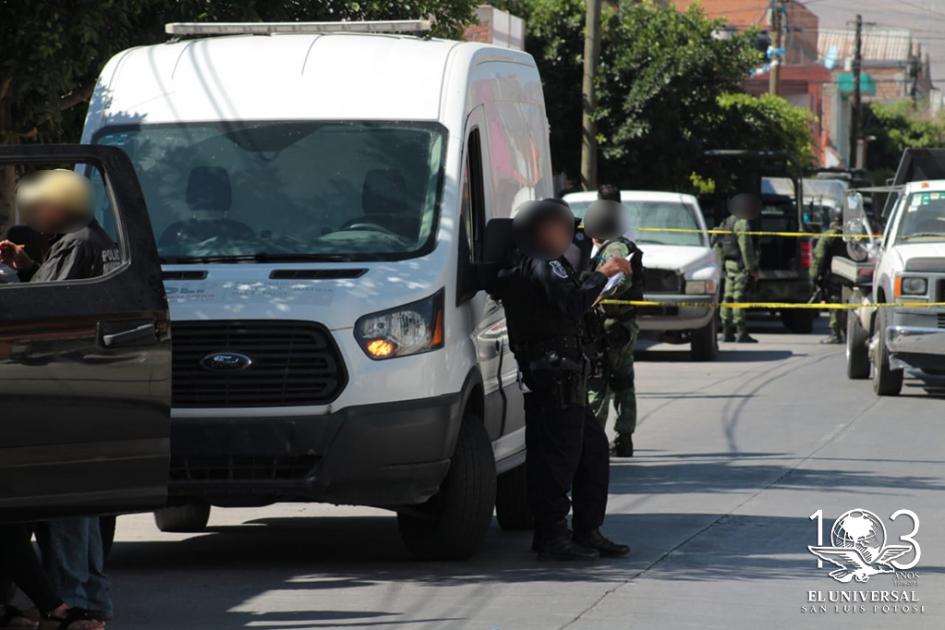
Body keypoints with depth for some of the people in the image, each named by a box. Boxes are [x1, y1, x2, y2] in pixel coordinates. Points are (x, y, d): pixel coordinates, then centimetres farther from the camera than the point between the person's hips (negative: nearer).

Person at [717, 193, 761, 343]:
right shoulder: (742, 224, -14)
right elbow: (745, 248, -18)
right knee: (739, 298, -10)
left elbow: (720, 246, 19)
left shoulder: (727, 222, 16)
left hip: (728, 263, 9)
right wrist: (753, 269, -16)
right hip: (741, 266, -9)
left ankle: (727, 332, 13)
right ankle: (741, 333, -11)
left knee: (729, 297, 11)